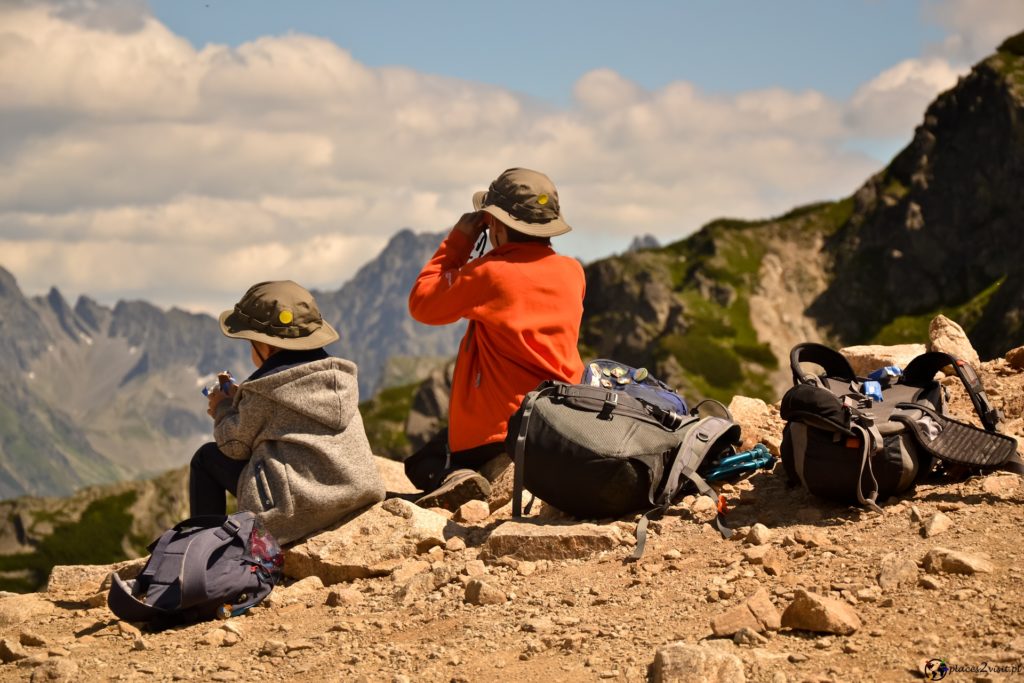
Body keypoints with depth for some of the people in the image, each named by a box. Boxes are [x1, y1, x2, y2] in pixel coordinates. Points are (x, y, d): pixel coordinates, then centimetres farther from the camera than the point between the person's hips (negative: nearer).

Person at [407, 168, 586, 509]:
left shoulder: (488, 274, -13)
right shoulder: (572, 272, 4)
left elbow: (422, 303, 1)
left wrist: (458, 241, 6)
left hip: (497, 426, -5)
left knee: (420, 467, 17)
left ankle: (453, 481, -19)